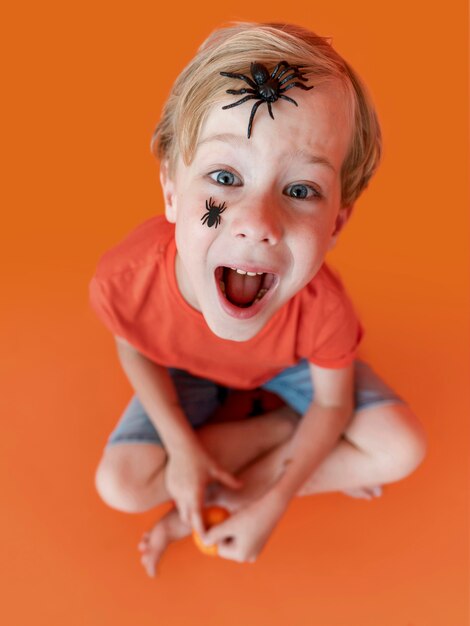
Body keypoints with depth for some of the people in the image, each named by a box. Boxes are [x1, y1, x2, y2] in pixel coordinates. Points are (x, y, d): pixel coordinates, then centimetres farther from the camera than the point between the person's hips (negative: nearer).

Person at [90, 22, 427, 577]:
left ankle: (226, 492, -4)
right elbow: (134, 349, -12)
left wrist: (272, 505, -17)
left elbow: (333, 405, -17)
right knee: (121, 484, -13)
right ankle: (287, 423, -1)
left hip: (290, 363, 1)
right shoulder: (123, 280, -37)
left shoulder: (321, 307, -38)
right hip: (186, 369, 1)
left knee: (401, 451, -14)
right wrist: (181, 445, -16)